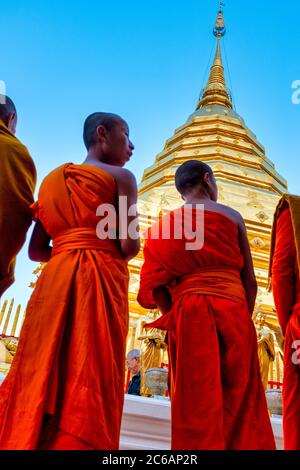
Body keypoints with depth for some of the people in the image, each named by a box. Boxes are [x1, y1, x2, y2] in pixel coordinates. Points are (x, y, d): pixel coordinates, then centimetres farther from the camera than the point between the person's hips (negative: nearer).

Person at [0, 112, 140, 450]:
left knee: (37, 381, 4)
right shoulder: (120, 177, 4)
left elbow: (36, 250, 15)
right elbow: (129, 245, -7)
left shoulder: (54, 179, 20)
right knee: (88, 386, -4)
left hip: (54, 283, 5)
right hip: (100, 283, -5)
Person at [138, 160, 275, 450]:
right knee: (239, 403, 7)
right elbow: (250, 281, 8)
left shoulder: (167, 221, 9)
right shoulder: (233, 216, 10)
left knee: (195, 404, 1)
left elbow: (157, 281, 4)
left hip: (189, 312, 0)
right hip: (234, 312, 1)